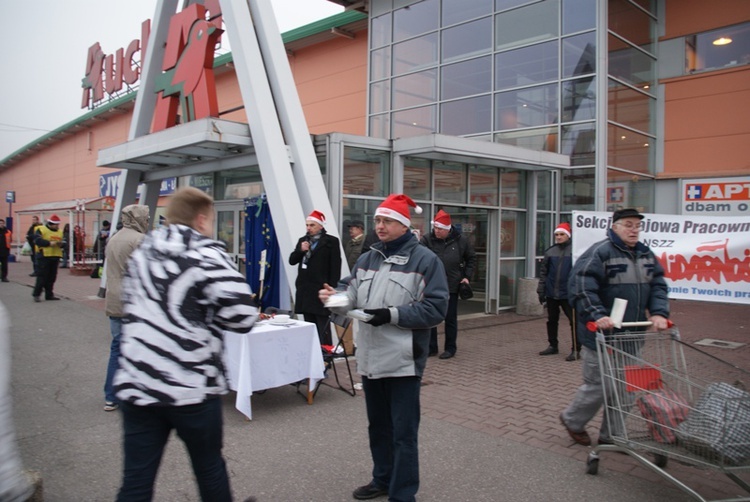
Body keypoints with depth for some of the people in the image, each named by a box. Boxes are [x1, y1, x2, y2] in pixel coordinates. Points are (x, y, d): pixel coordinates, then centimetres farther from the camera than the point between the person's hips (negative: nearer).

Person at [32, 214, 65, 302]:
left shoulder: (60, 232, 15)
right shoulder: (41, 230, -3)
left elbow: (64, 242, 13)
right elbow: (37, 240, -15)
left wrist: (61, 244, -10)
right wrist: (49, 243, -24)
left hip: (55, 256, 6)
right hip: (44, 256, -6)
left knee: (52, 277, 9)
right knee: (42, 276, -6)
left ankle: (49, 294, 16)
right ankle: (36, 294, 2)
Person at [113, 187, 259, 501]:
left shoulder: (141, 253, 9)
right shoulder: (207, 254, -12)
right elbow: (241, 315, -23)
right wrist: (208, 316, -1)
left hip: (136, 386, 5)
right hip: (192, 388, -5)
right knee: (209, 467, 18)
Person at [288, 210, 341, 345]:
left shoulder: (331, 241, -2)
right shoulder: (302, 240, 16)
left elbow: (335, 267, -6)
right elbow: (292, 261, 14)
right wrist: (300, 250, -5)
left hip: (321, 290, -6)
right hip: (305, 290, 6)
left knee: (323, 328, -6)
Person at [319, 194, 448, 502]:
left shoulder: (424, 260, -8)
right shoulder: (368, 259, 13)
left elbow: (435, 309, -14)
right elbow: (350, 291, 7)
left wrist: (391, 315, -21)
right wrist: (335, 297, -16)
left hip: (403, 360, -6)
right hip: (370, 358, 7)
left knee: (403, 432, 4)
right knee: (378, 426, 21)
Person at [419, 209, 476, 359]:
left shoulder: (460, 241, -1)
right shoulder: (427, 239, -6)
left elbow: (471, 258, 11)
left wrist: (467, 276, 3)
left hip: (452, 286, 0)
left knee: (450, 318, 9)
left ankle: (450, 348, 21)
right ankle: (431, 347, 20)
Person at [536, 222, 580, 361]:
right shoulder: (550, 252, 8)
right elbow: (543, 271, 10)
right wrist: (541, 290, 7)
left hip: (568, 293, -5)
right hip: (551, 293, 5)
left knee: (574, 321, -3)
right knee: (551, 320, 15)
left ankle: (576, 350, 4)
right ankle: (553, 346, 29)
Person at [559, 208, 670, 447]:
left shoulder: (645, 255, 12)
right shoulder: (599, 253, -14)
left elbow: (658, 286, 10)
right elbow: (581, 288, -22)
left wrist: (658, 313, -7)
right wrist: (598, 315, -31)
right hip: (601, 335, -7)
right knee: (598, 385, 2)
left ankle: (611, 435, 29)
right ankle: (572, 420, 27)